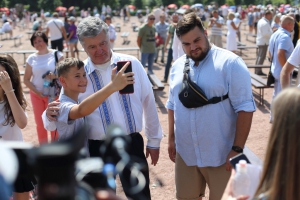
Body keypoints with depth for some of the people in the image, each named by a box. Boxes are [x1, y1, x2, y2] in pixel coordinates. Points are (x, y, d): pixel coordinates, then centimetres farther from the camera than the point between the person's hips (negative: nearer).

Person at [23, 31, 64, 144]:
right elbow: (26, 80, 3)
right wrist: (37, 92, -10)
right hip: (36, 94, 3)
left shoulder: (56, 54, -7)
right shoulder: (31, 58, 0)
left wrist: (56, 75, -27)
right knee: (40, 123, 11)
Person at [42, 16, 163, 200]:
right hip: (98, 149, -1)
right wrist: (50, 115, -26)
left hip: (132, 144, 1)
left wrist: (154, 140, 8)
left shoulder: (131, 63, -2)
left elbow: (148, 102, 5)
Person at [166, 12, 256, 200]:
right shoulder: (178, 66, 6)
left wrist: (237, 149, -17)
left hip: (220, 155, -5)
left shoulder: (230, 63, -13)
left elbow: (245, 108, -15)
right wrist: (172, 138, 15)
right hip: (185, 153, 5)